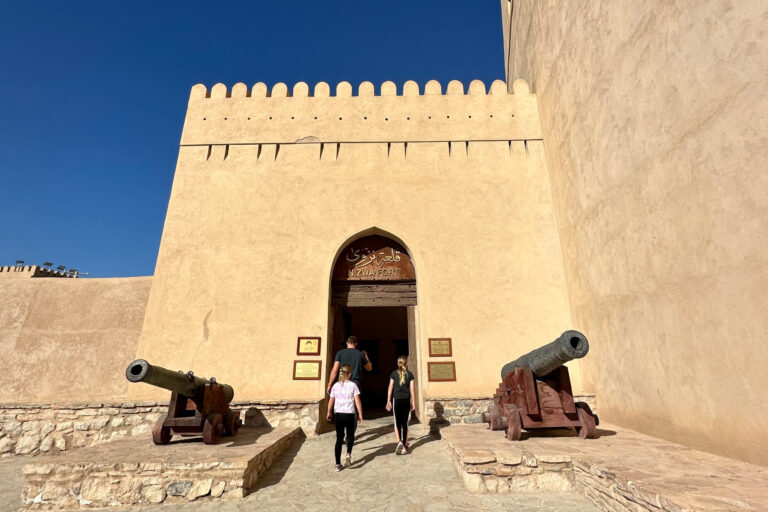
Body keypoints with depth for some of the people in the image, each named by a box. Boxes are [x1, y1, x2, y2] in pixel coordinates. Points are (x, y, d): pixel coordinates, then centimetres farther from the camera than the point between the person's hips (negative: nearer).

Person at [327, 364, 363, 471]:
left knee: (339, 438, 11)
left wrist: (329, 413, 23)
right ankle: (348, 454, -5)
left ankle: (338, 464, 12)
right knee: (350, 435, 18)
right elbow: (357, 401, -7)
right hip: (349, 414, -2)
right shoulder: (352, 385, -4)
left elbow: (331, 401, 8)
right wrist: (360, 414, 0)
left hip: (338, 414, 3)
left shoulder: (335, 385, 5)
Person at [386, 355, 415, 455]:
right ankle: (405, 444, 17)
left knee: (397, 422, 7)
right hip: (406, 400, 1)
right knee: (405, 423, 11)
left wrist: (389, 401, 3)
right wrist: (413, 402, 5)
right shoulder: (409, 374, 1)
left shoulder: (394, 373, 0)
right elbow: (412, 389, -1)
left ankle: (399, 441, -13)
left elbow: (390, 388, -2)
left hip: (397, 400, -1)